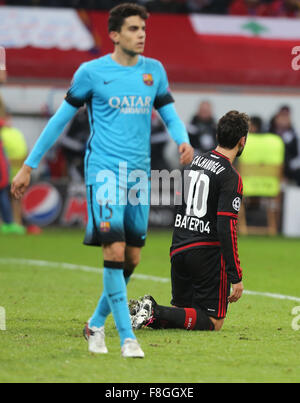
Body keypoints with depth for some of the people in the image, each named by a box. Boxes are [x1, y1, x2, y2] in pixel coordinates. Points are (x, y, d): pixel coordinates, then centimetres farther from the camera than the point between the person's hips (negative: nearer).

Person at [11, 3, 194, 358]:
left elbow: (170, 115, 14)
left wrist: (183, 141, -10)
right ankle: (127, 337, -13)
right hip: (104, 171, -5)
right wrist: (28, 166, 4)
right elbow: (60, 119, 3)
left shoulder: (154, 70, 9)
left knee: (131, 259, 6)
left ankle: (96, 325, 25)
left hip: (140, 174, 5)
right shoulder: (91, 72, -3)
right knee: (114, 252, -16)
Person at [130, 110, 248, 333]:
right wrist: (236, 277, -16)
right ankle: (156, 314, -22)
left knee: (182, 309, 22)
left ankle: (146, 309, -7)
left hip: (179, 249, 7)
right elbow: (226, 228, -18)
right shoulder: (231, 177, -12)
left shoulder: (197, 160, 11)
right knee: (213, 322, -1)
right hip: (208, 252, -7)